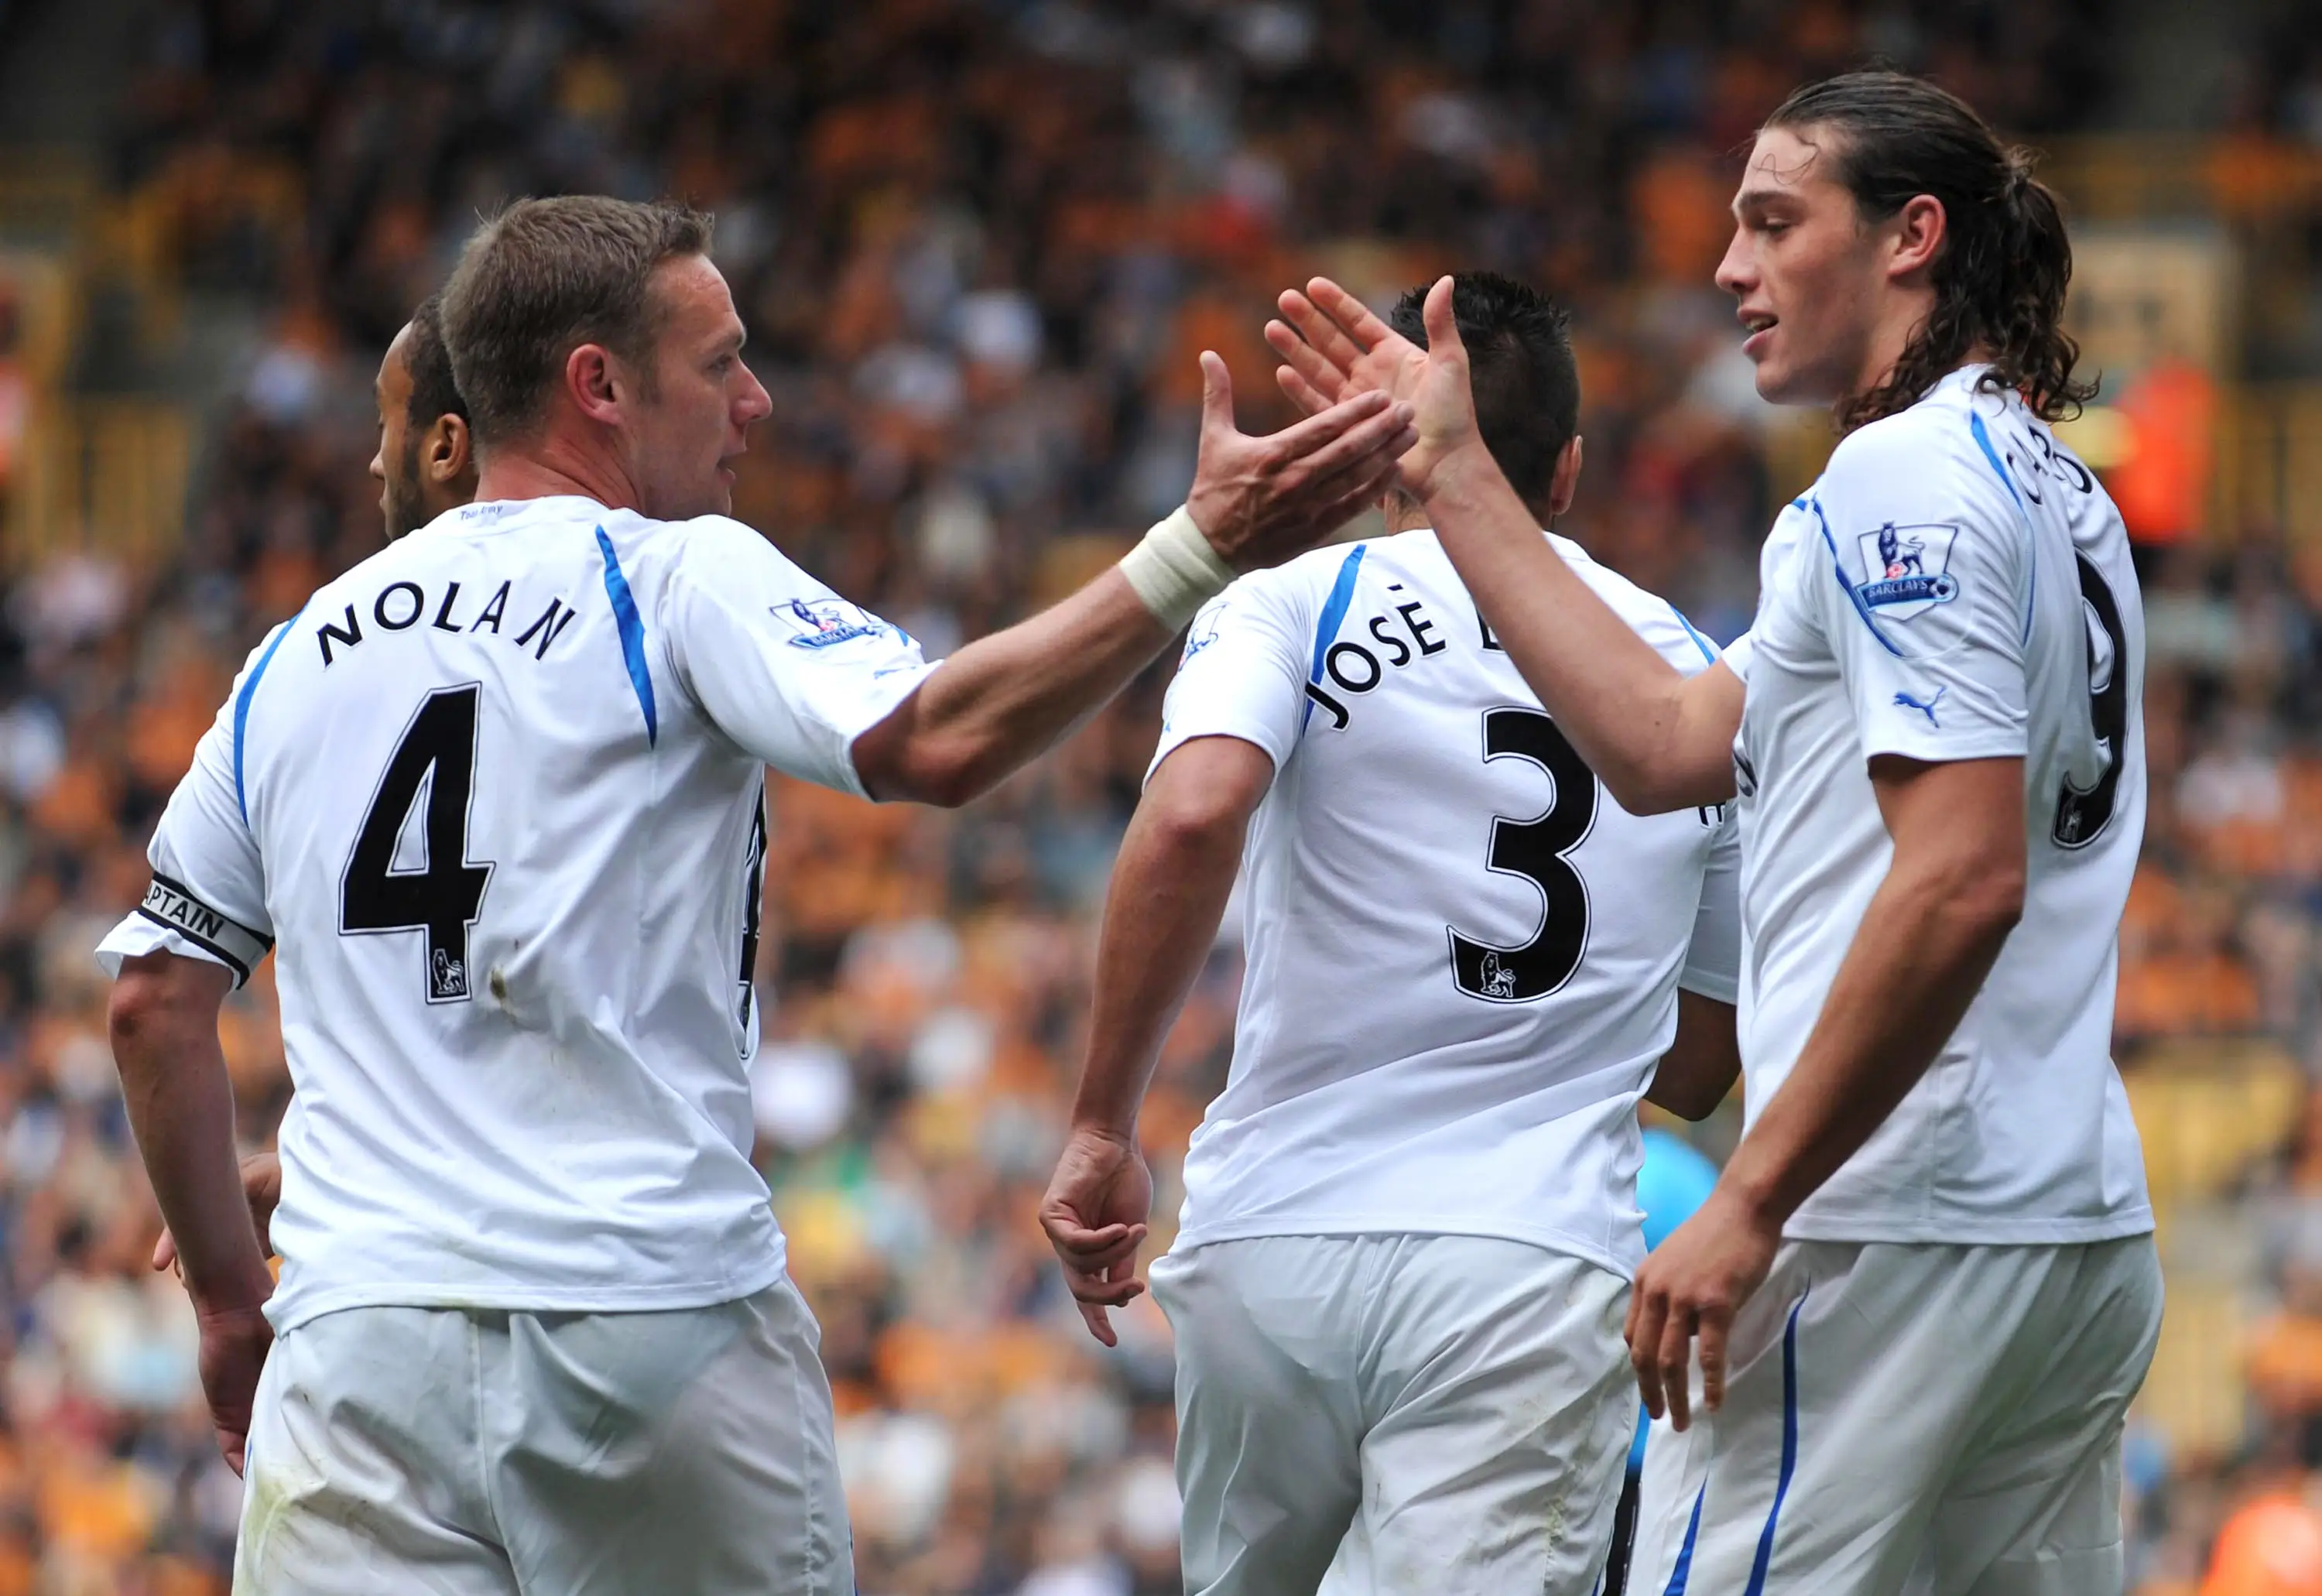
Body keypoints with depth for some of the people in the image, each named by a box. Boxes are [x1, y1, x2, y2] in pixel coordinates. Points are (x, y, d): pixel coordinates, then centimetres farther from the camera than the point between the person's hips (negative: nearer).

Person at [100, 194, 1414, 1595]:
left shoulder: (297, 653, 15)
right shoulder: (685, 579, -1)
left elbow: (156, 1000, 17)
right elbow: (932, 743, -18)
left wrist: (229, 1300, 26)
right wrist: (1201, 551, -19)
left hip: (359, 1326, 4)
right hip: (650, 1307, -4)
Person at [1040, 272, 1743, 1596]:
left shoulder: (1295, 605, 4)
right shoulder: (1696, 675, 14)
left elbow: (1192, 820, -18)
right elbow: (1705, 1068, 22)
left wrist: (1103, 1127, -12)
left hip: (1274, 1241, 0)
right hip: (1536, 1259, 0)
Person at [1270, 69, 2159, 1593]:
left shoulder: (1902, 478, -9)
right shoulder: (2057, 493, 21)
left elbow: (1962, 882, -20)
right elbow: (1665, 743, 21)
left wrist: (1752, 1204, -19)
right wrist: (1454, 475, 23)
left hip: (1899, 1234, -10)